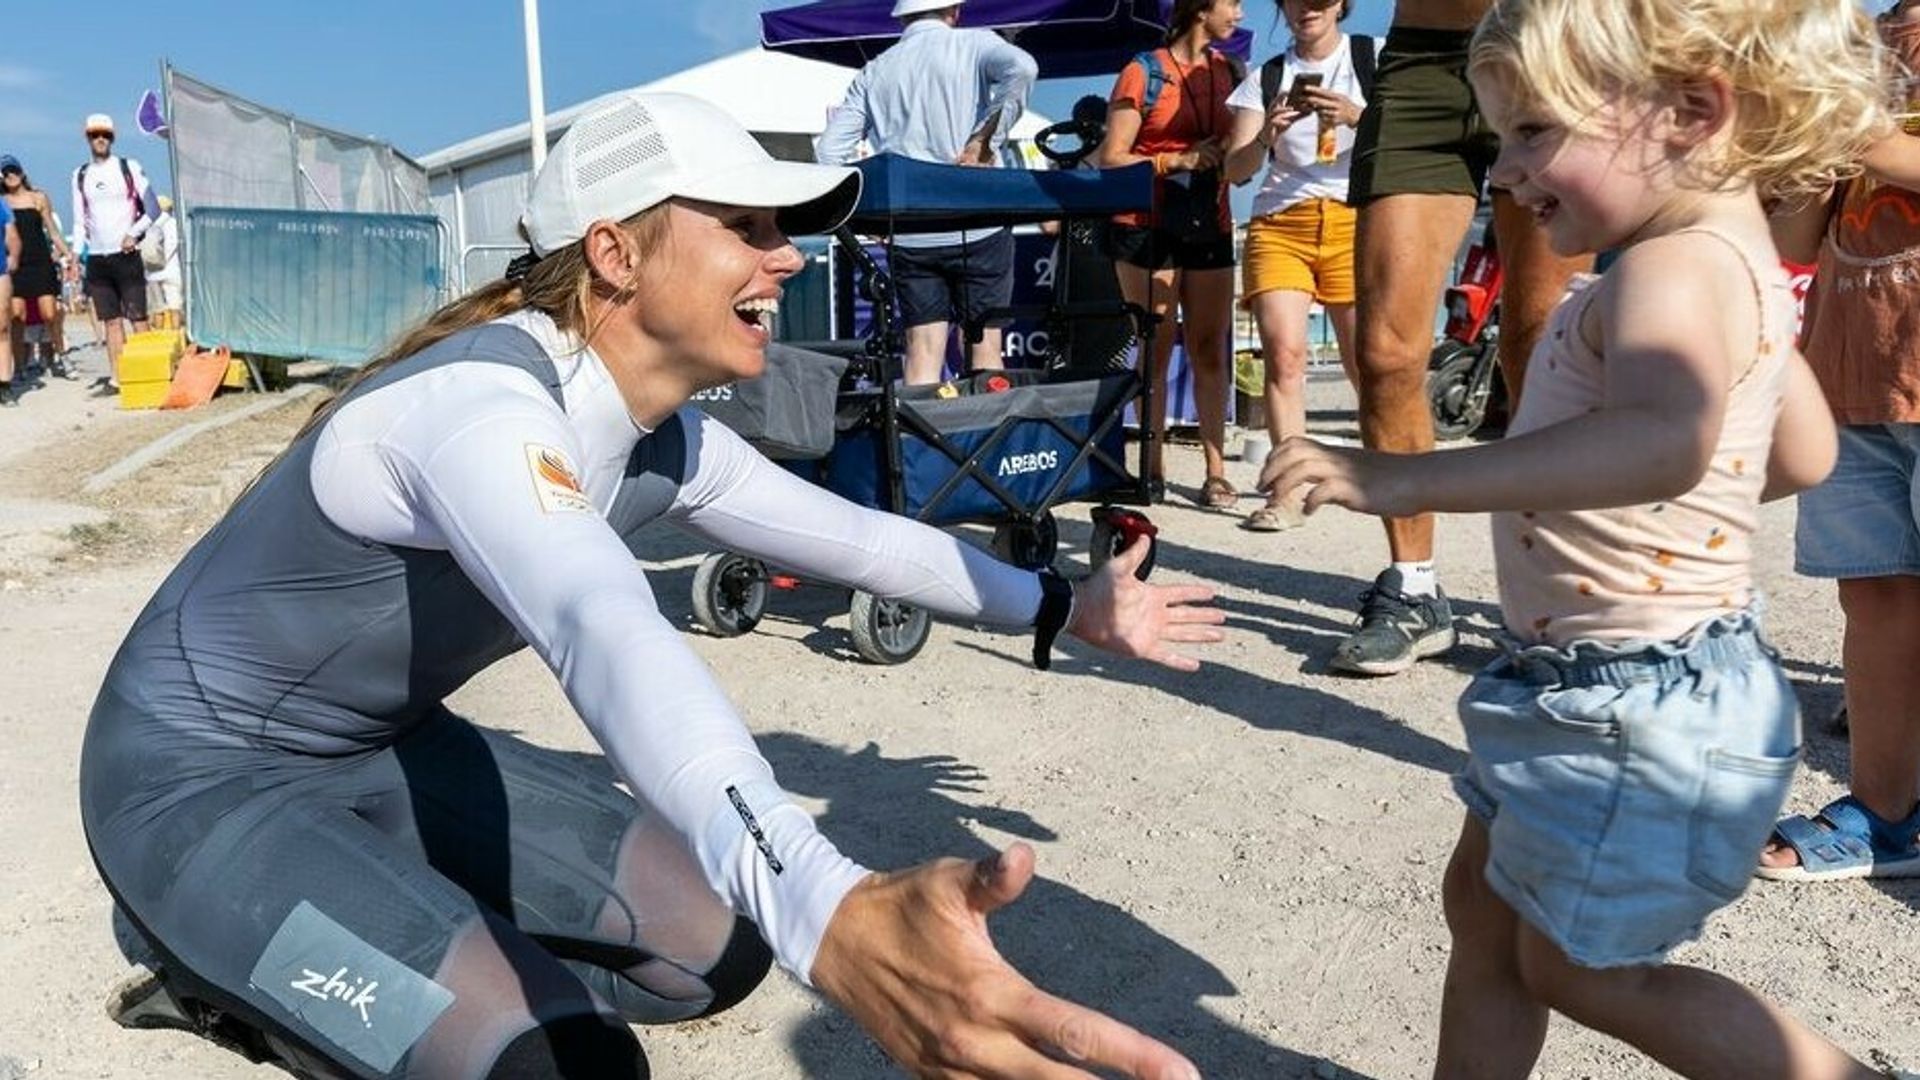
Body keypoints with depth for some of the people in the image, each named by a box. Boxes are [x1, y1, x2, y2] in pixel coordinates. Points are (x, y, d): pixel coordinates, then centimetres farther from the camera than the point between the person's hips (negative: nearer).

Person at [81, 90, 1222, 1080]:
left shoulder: (669, 442, -5)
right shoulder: (481, 408, -33)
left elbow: (854, 534, 9)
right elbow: (610, 640, -53)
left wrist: (1064, 606, 13)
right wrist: (831, 913, -69)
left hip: (386, 751, 8)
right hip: (201, 775, -8)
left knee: (715, 947, 3)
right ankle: (223, 949, 2)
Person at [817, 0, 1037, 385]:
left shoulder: (875, 71, 12)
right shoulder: (975, 45, 4)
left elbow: (829, 151, 6)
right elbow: (1021, 67, -17)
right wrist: (985, 142, -12)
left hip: (908, 235, 2)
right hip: (977, 228, -2)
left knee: (923, 352, 3)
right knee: (985, 346, 6)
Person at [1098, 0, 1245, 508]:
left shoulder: (1230, 71, 13)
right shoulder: (1143, 73, -2)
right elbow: (1111, 159, -6)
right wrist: (1178, 160, -15)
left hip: (1211, 228, 4)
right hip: (1147, 228, -4)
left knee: (1210, 351, 1)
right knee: (1155, 351, 0)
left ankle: (1216, 470, 2)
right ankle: (1152, 467, 7)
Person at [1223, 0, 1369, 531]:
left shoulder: (1374, 58, 9)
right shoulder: (1264, 78, 13)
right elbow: (1236, 169, 6)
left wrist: (1355, 116, -18)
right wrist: (1266, 135, -15)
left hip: (1355, 222, -1)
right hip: (1279, 224, 1)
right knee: (1283, 354, -15)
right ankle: (1287, 492, -15)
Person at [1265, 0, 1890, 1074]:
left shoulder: (1677, 267, -24)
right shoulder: (1730, 260, 9)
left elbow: (1665, 439, -47)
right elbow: (1804, 455, 20)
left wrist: (1408, 478, -49)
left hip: (1644, 708, -10)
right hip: (1604, 686, 10)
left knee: (1582, 970, 9)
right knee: (1485, 906, 20)